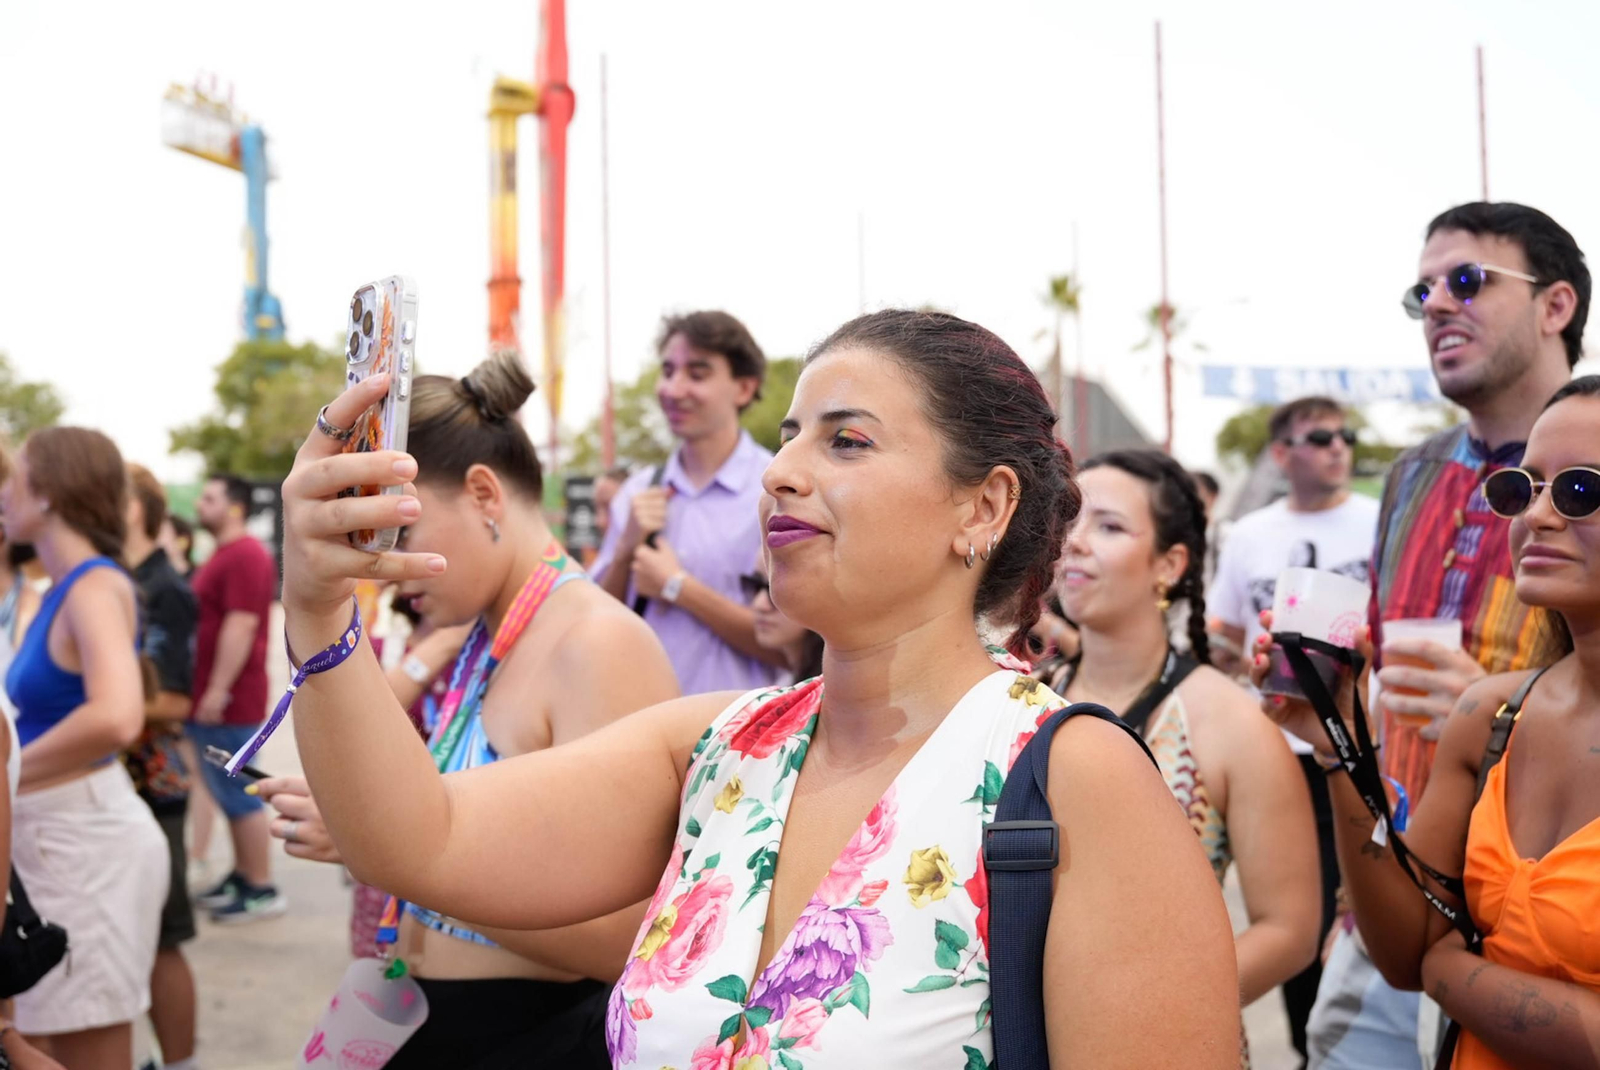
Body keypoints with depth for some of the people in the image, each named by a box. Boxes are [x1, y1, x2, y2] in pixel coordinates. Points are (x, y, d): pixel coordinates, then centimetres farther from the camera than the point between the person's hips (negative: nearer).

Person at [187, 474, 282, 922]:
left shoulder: (245, 556, -16)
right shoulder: (224, 554, 18)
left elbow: (240, 626, -23)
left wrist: (217, 691, -24)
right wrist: (206, 692, 22)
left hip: (229, 700, -10)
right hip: (212, 697, 10)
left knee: (238, 795, -5)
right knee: (229, 793, 15)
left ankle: (262, 890, 1)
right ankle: (242, 876, 24)